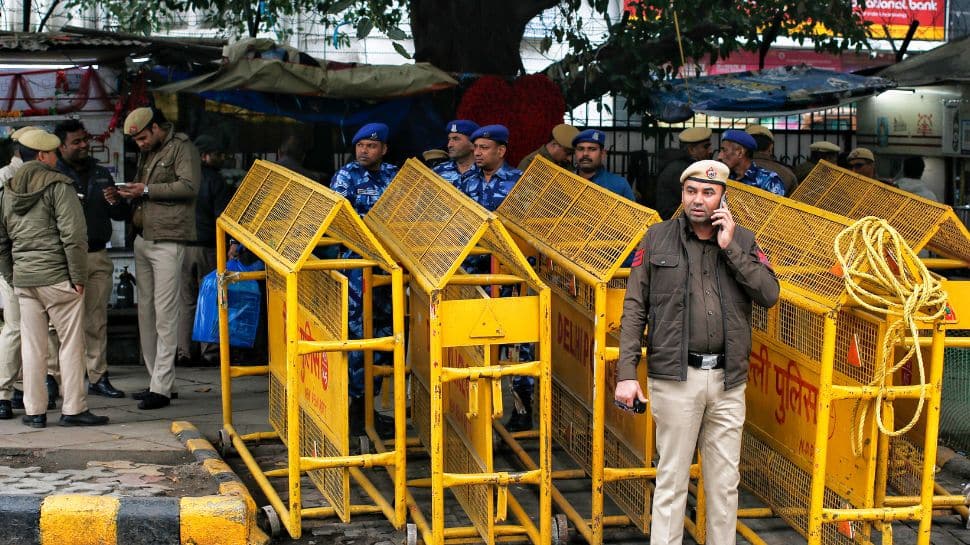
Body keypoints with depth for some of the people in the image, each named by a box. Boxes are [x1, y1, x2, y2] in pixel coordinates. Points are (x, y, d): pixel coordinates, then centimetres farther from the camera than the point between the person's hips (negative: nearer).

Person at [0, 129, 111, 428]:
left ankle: (34, 411, 11)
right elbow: (74, 235, -15)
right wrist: (79, 276, -10)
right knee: (71, 344, 0)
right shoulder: (58, 185, -8)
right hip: (58, 278, -6)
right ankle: (73, 409, 1)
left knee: (32, 346, 9)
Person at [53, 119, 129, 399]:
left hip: (98, 257, 5)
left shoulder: (101, 174, 17)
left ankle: (98, 376, 13)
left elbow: (122, 216, 19)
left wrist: (116, 202, -3)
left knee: (97, 320, 7)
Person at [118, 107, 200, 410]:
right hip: (143, 240, 9)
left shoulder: (181, 148, -4)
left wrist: (147, 190, -14)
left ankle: (162, 388, -8)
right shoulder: (146, 154, 22)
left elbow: (190, 186, -16)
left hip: (167, 240, -9)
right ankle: (156, 381, 14)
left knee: (165, 314, -9)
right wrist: (128, 194, 12)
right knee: (146, 311, 8)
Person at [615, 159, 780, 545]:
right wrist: (626, 374, -7)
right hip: (676, 376, -2)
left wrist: (730, 248, -7)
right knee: (672, 480, 2)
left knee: (724, 481, 10)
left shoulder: (743, 241, 9)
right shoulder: (658, 239, 3)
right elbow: (634, 309, 0)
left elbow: (769, 295, -3)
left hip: (728, 379, 3)